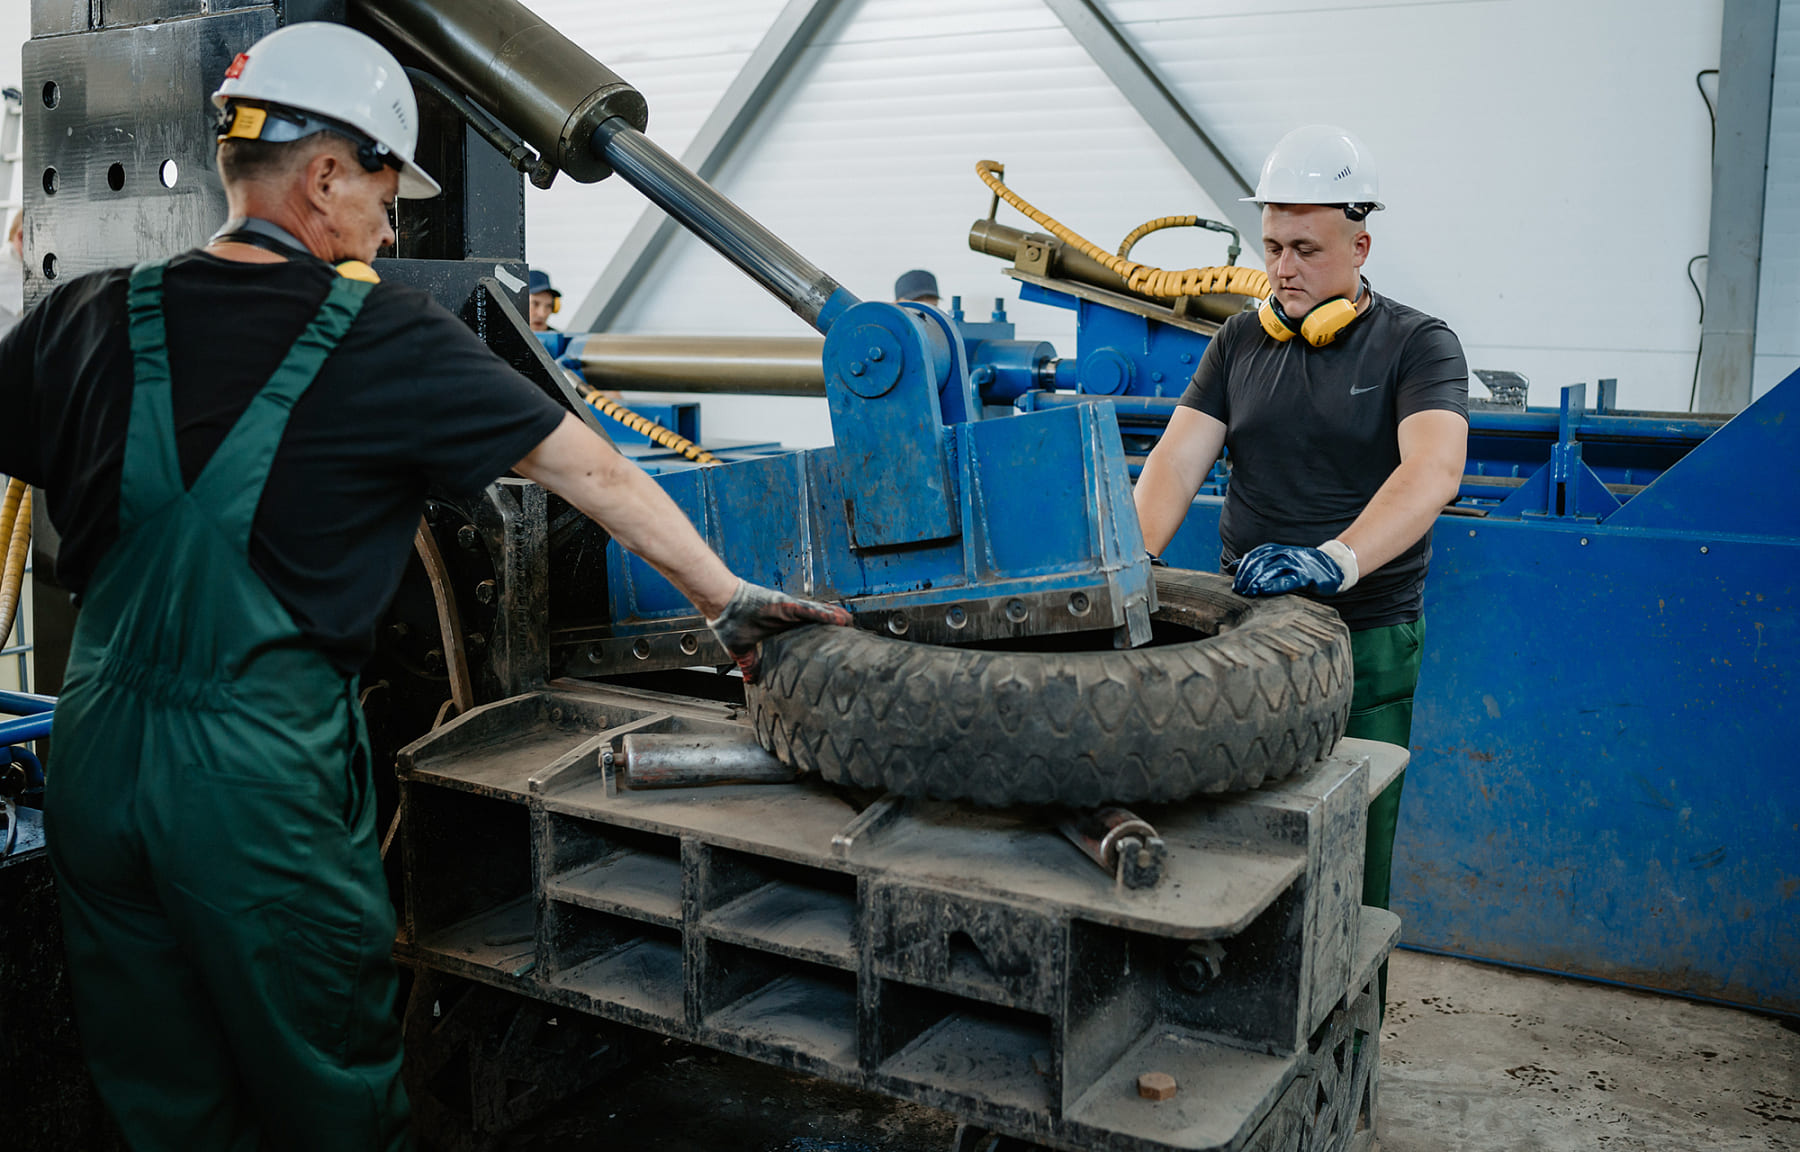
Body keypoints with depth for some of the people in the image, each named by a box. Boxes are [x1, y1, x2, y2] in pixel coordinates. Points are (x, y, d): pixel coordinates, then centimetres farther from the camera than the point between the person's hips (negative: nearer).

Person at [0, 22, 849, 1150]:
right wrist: (729, 598, 3)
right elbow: (594, 473, -6)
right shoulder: (386, 339, -10)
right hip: (265, 783, -5)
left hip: (97, 761, 5)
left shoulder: (91, 318, 2)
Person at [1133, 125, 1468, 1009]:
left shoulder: (1416, 346, -4)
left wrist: (1336, 558, -40)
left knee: (1349, 853, 4)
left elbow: (1432, 469, -23)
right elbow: (1175, 461, -2)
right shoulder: (1240, 344, 9)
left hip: (1365, 638, -3)